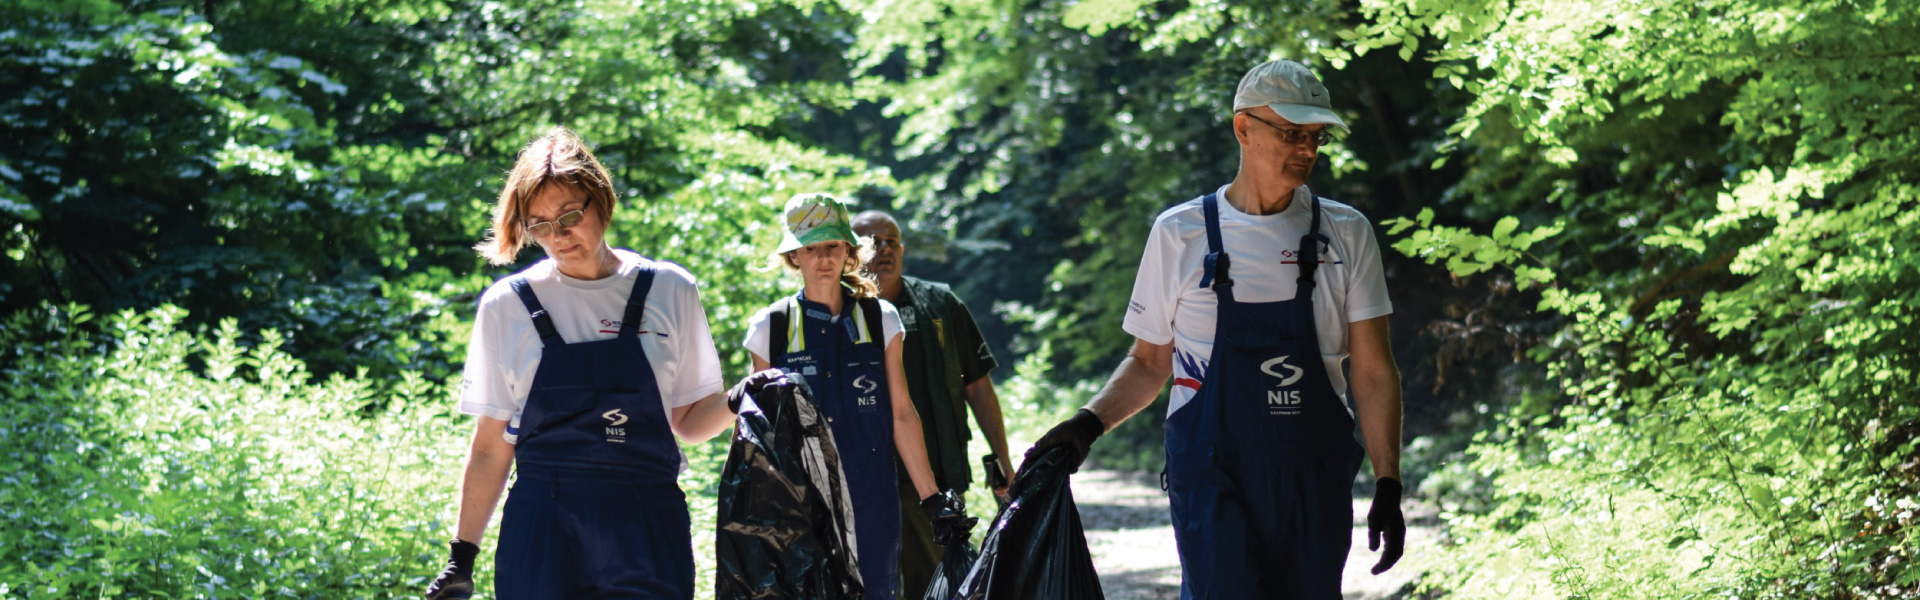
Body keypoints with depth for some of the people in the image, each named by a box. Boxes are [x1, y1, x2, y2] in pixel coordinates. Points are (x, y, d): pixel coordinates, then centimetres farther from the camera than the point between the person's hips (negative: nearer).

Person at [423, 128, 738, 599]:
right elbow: (490, 449, 7)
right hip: (542, 532, 0)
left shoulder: (669, 291, 6)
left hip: (647, 530, 0)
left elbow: (688, 420, 12)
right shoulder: (508, 305, 5)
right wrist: (462, 558, 3)